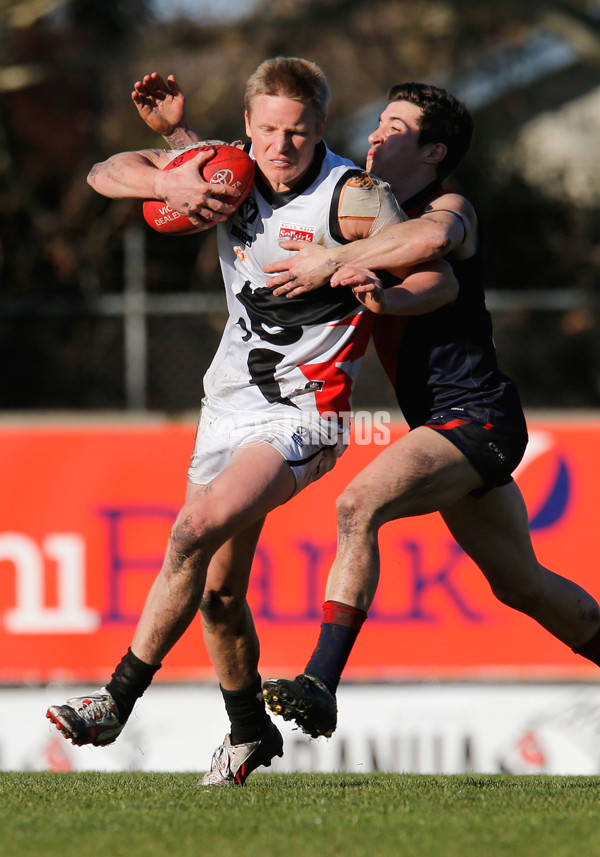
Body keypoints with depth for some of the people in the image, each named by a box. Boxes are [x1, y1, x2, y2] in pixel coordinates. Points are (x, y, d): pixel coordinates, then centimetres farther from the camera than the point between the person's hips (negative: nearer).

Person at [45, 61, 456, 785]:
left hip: (302, 409, -6)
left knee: (195, 533, -24)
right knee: (219, 591, 9)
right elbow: (104, 174, 5)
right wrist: (169, 183, -16)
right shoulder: (229, 173, 0)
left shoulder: (354, 195, -14)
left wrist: (382, 296, -36)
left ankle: (116, 700, -20)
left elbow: (437, 277, -14)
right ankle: (249, 731, 30)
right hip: (230, 399, 6)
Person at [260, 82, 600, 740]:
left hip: (477, 417, -10)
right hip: (456, 432, 10)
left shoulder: (450, 208, -7)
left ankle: (320, 686, -32)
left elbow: (433, 237, -35)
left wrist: (331, 263, -33)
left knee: (359, 504, -27)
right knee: (521, 583, 18)